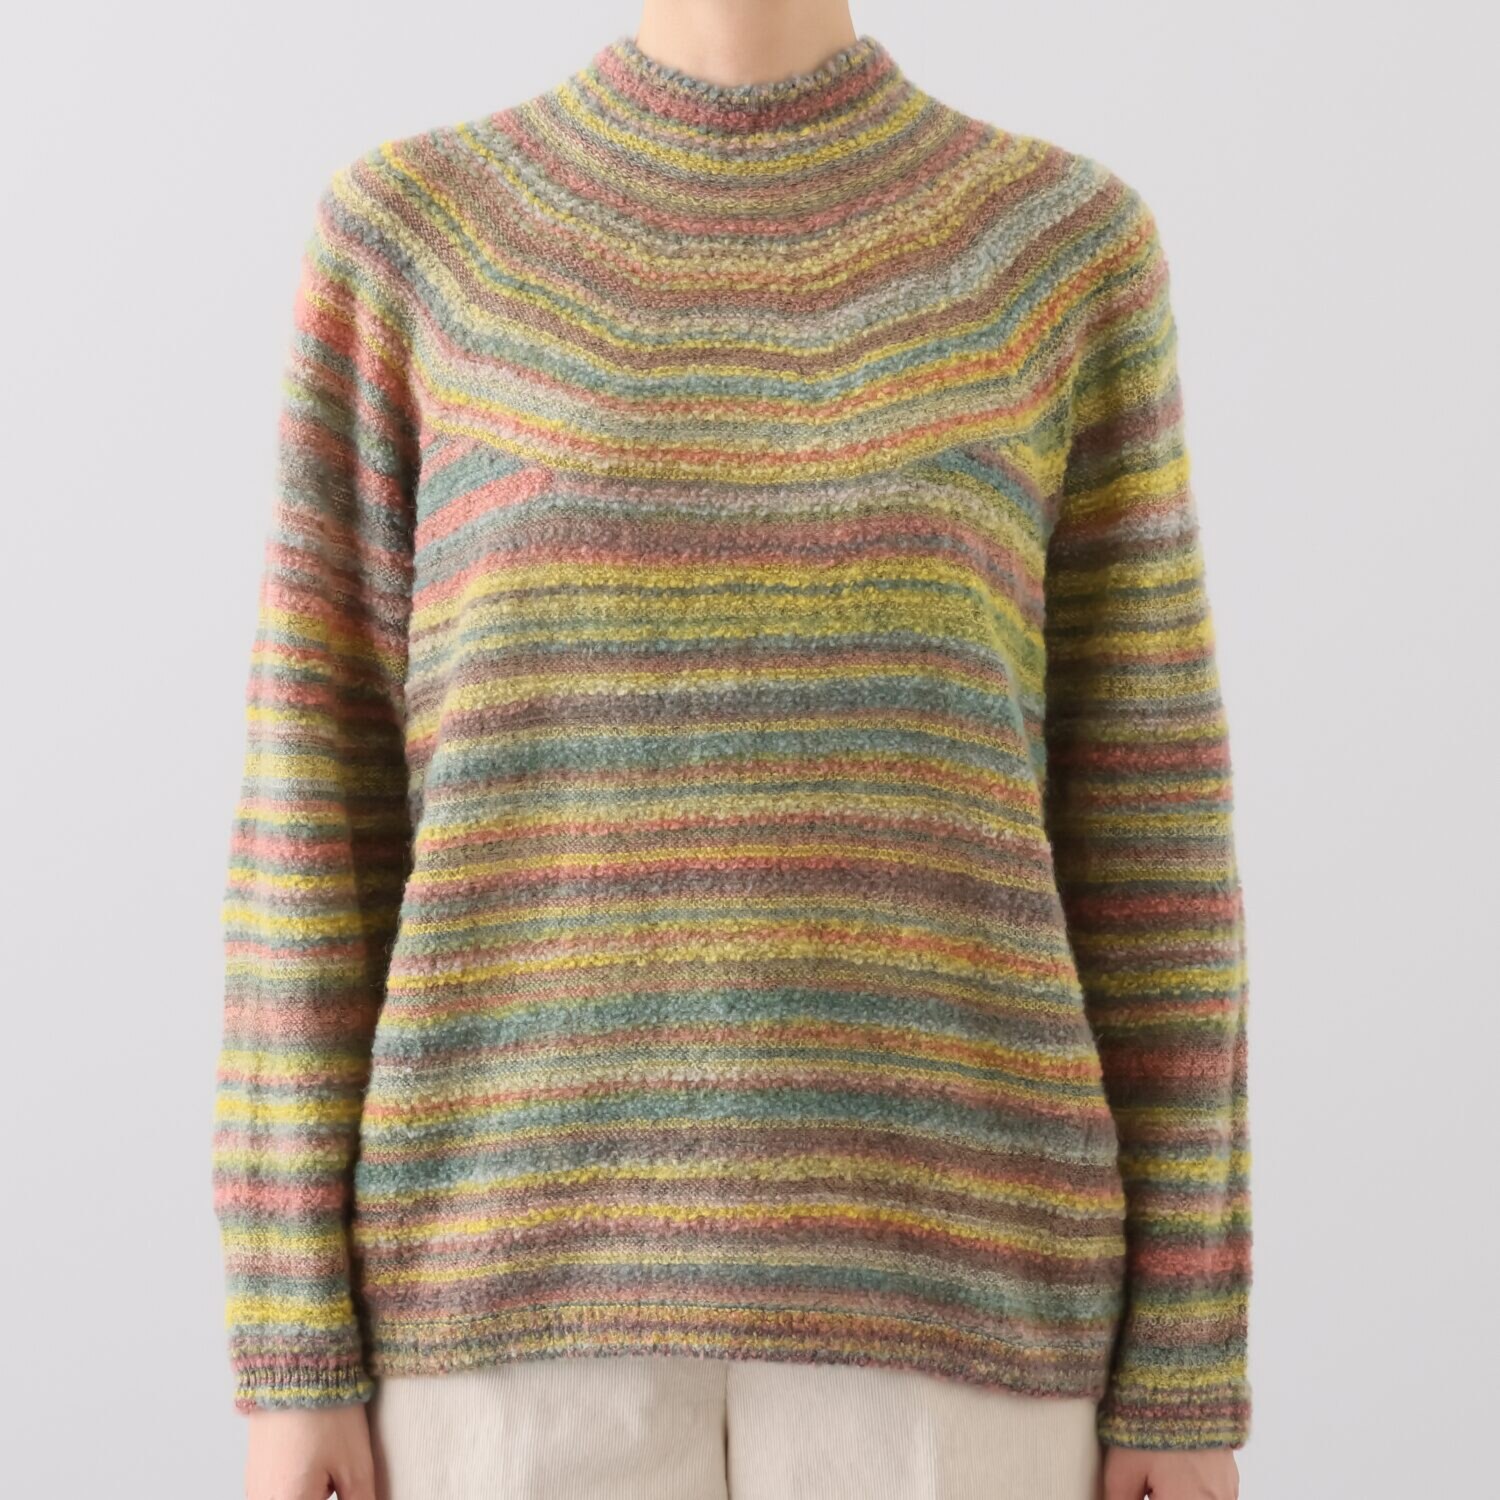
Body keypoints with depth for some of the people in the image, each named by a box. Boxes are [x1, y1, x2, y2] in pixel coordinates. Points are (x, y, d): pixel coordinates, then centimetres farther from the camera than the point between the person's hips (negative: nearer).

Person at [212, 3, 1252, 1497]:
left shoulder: (1065, 249, 6)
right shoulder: (404, 235, 5)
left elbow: (1145, 831, 4)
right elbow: (319, 813, 3)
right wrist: (292, 1358, -1)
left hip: (927, 1285, 1)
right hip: (534, 1280, 0)